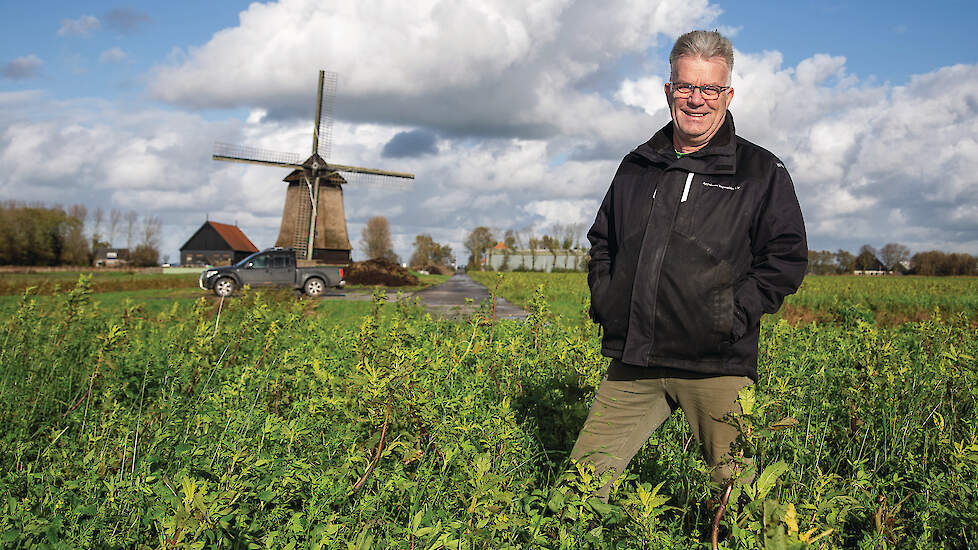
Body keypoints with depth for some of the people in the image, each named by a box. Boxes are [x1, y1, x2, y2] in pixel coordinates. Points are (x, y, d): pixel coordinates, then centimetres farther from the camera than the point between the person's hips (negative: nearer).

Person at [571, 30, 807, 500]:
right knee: (585, 473, 3)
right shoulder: (636, 168, 15)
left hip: (718, 367, -3)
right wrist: (603, 300, 10)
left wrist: (736, 314, -9)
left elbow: (787, 257, 2)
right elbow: (601, 241, 26)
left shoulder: (762, 173, 5)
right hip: (633, 363, 3)